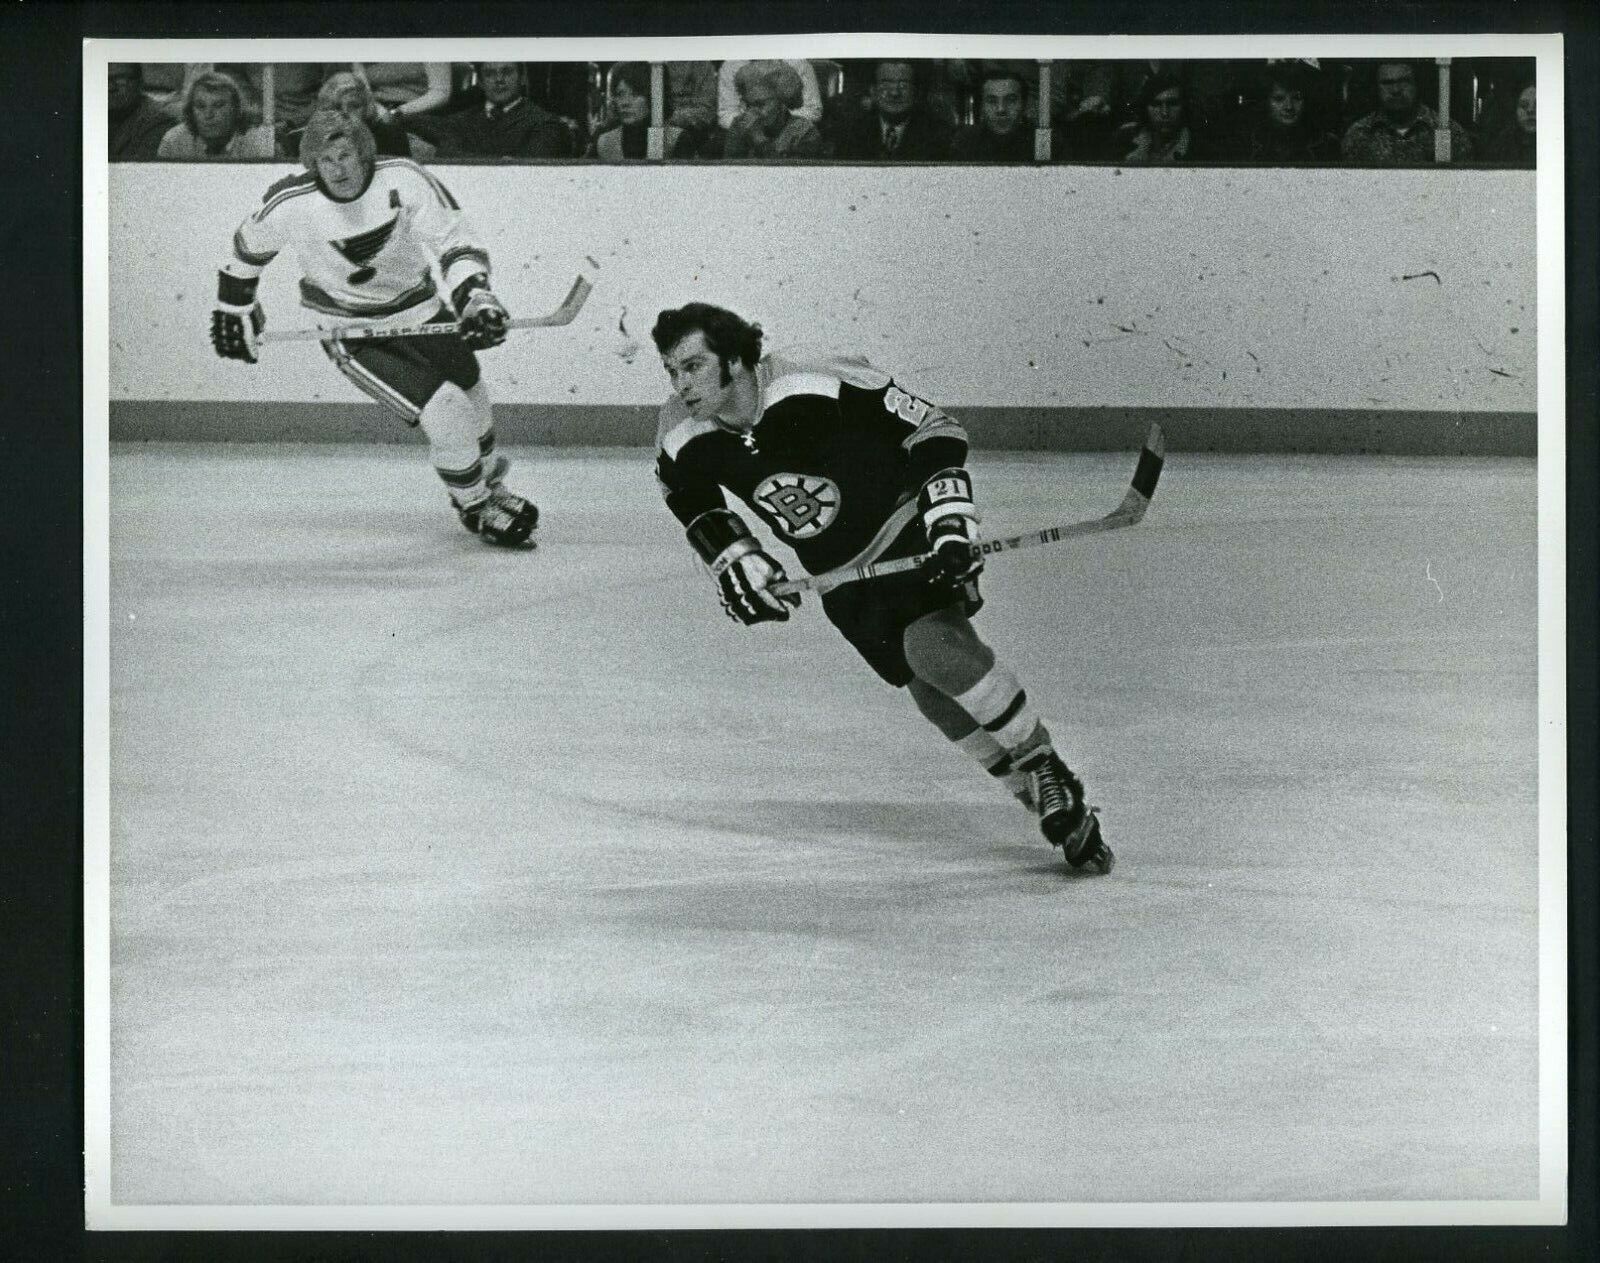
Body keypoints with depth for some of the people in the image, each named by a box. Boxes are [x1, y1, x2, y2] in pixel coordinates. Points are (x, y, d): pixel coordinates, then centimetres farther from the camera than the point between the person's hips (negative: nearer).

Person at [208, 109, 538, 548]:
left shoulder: (403, 179, -19)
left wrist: (475, 296, -34)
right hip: (354, 336, -3)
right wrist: (233, 310, 12)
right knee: (446, 414, -18)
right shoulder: (290, 204, -19)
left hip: (421, 310, 3)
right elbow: (249, 248, 1)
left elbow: (454, 239, -18)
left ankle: (490, 484, 49)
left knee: (473, 405, 16)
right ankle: (477, 510, 7)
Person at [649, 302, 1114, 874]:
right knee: (930, 689, 0)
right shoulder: (682, 440, -13)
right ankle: (1038, 795, 13)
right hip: (839, 569, 6)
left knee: (933, 642, -27)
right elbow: (694, 505, 12)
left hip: (909, 525, -6)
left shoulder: (820, 385, -29)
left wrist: (950, 523, -28)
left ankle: (1047, 771, -13)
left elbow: (934, 430, -20)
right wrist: (734, 559, -2)